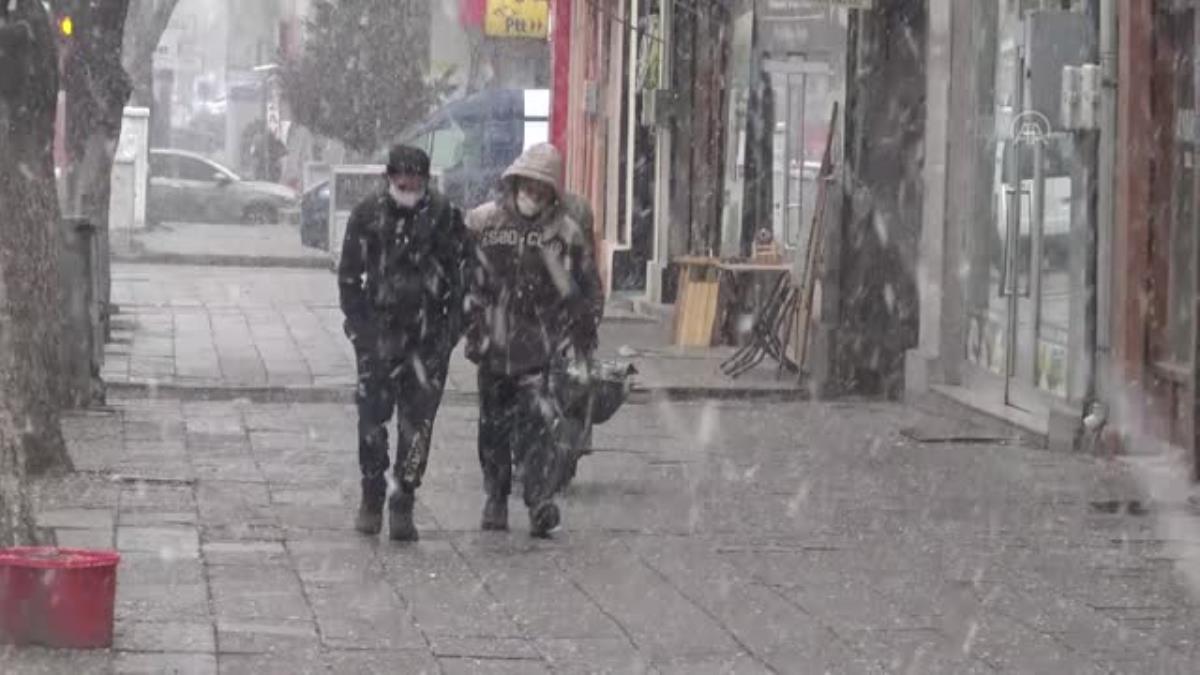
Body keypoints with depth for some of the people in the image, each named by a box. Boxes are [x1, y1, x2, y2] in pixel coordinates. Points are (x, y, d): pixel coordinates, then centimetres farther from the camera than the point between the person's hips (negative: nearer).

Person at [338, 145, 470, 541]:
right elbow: (349, 276, 8)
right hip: (379, 335, 0)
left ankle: (403, 506, 5)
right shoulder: (368, 215, 1)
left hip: (428, 338, 0)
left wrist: (451, 331, -1)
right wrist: (359, 326, 0)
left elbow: (461, 278, 5)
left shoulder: (444, 218, 0)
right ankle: (371, 501, 14)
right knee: (372, 419, 0)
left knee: (417, 423, -2)